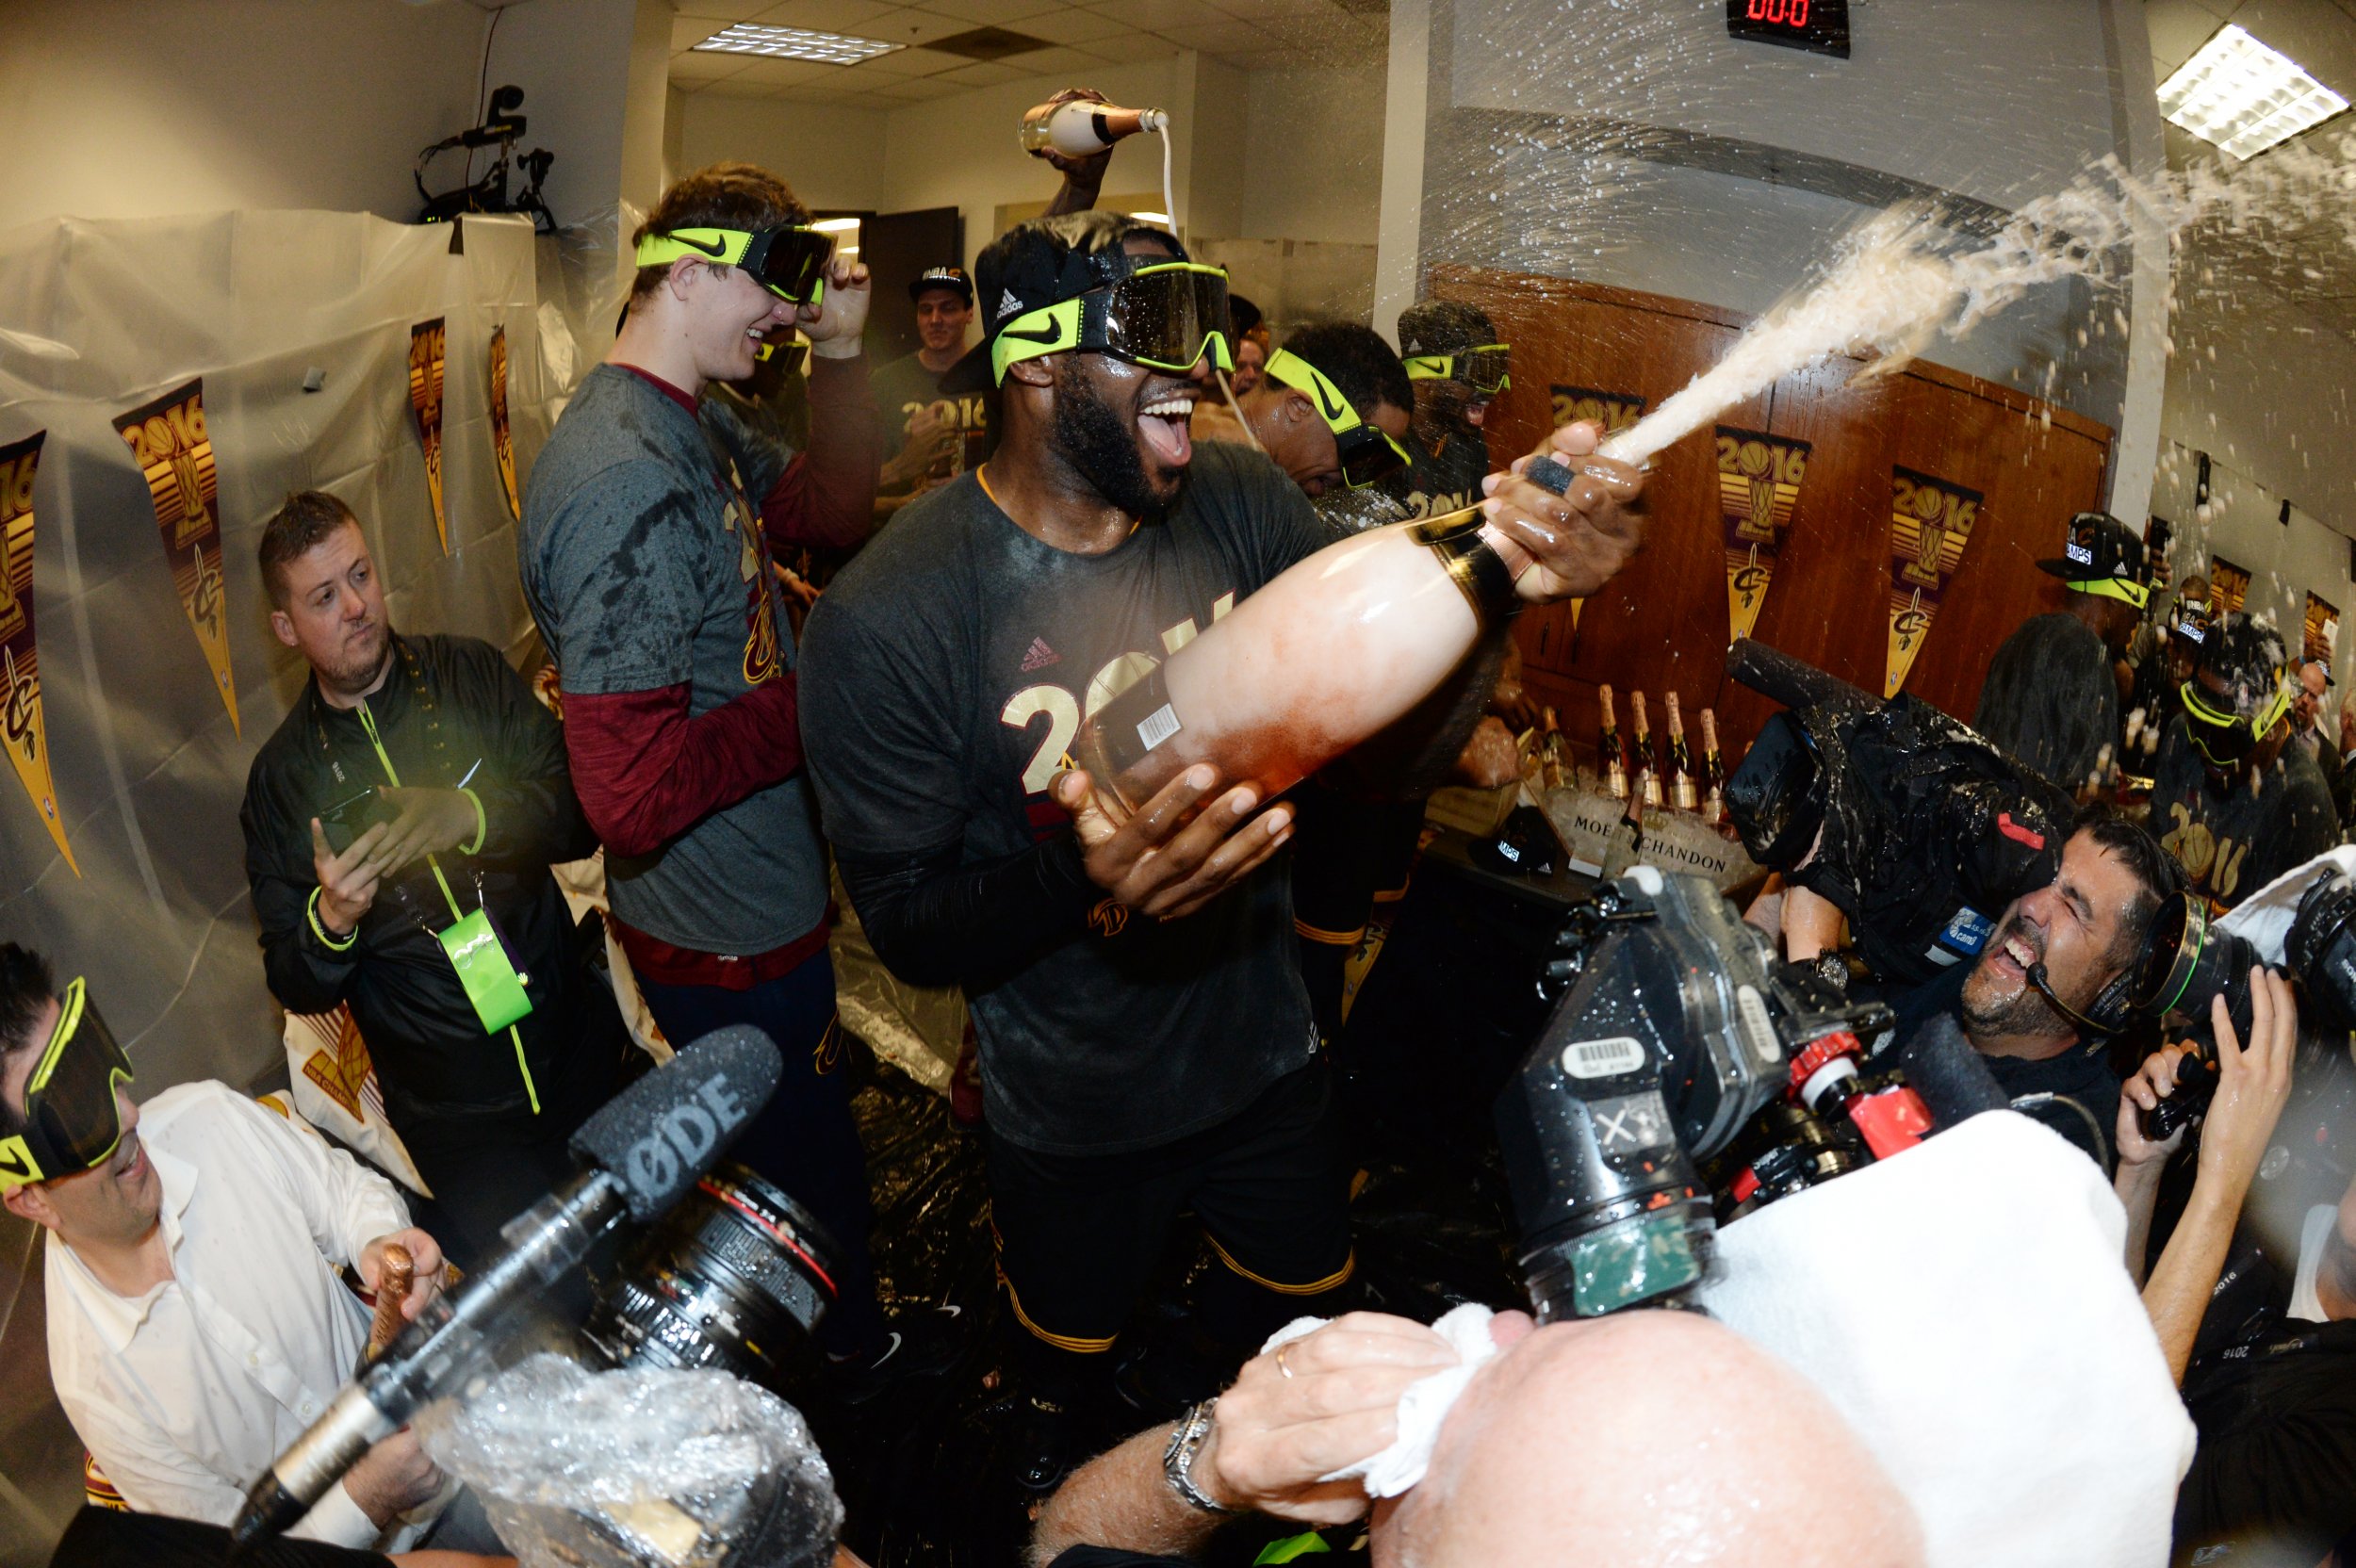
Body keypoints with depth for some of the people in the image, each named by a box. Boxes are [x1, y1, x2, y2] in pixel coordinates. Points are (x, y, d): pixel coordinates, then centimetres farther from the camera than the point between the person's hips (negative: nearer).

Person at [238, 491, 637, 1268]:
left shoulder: (470, 674, 3)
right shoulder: (280, 780, 2)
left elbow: (581, 812, -6)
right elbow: (294, 987, 3)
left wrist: (471, 816, -25)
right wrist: (329, 922, -19)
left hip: (581, 1048, 1)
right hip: (451, 1111, 0)